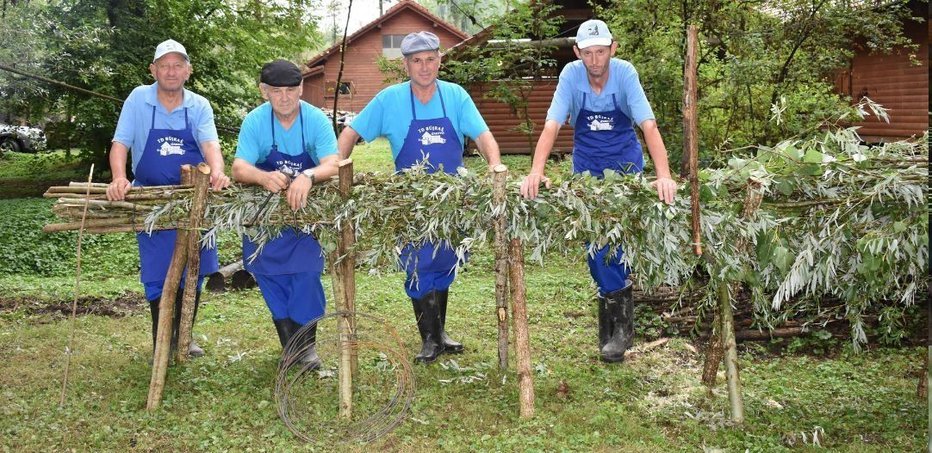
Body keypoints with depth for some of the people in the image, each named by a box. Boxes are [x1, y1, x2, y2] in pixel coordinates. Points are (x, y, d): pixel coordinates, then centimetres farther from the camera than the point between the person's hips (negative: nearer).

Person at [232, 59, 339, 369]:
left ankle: (307, 344, 7)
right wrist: (264, 177, -46)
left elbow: (332, 164, -26)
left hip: (307, 209, -1)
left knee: (306, 274, -9)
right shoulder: (255, 121, -13)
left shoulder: (316, 120, -15)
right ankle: (289, 343, 18)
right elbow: (239, 169, -22)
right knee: (271, 277, 3)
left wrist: (308, 176, -49)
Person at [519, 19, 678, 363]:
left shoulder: (625, 73, -21)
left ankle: (619, 323, 1)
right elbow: (551, 127, -24)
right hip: (587, 164, 2)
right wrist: (536, 172, -38)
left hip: (624, 161, -2)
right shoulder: (571, 74, -17)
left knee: (619, 235, -9)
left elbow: (649, 126, -29)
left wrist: (664, 175, -42)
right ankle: (616, 301, 12)